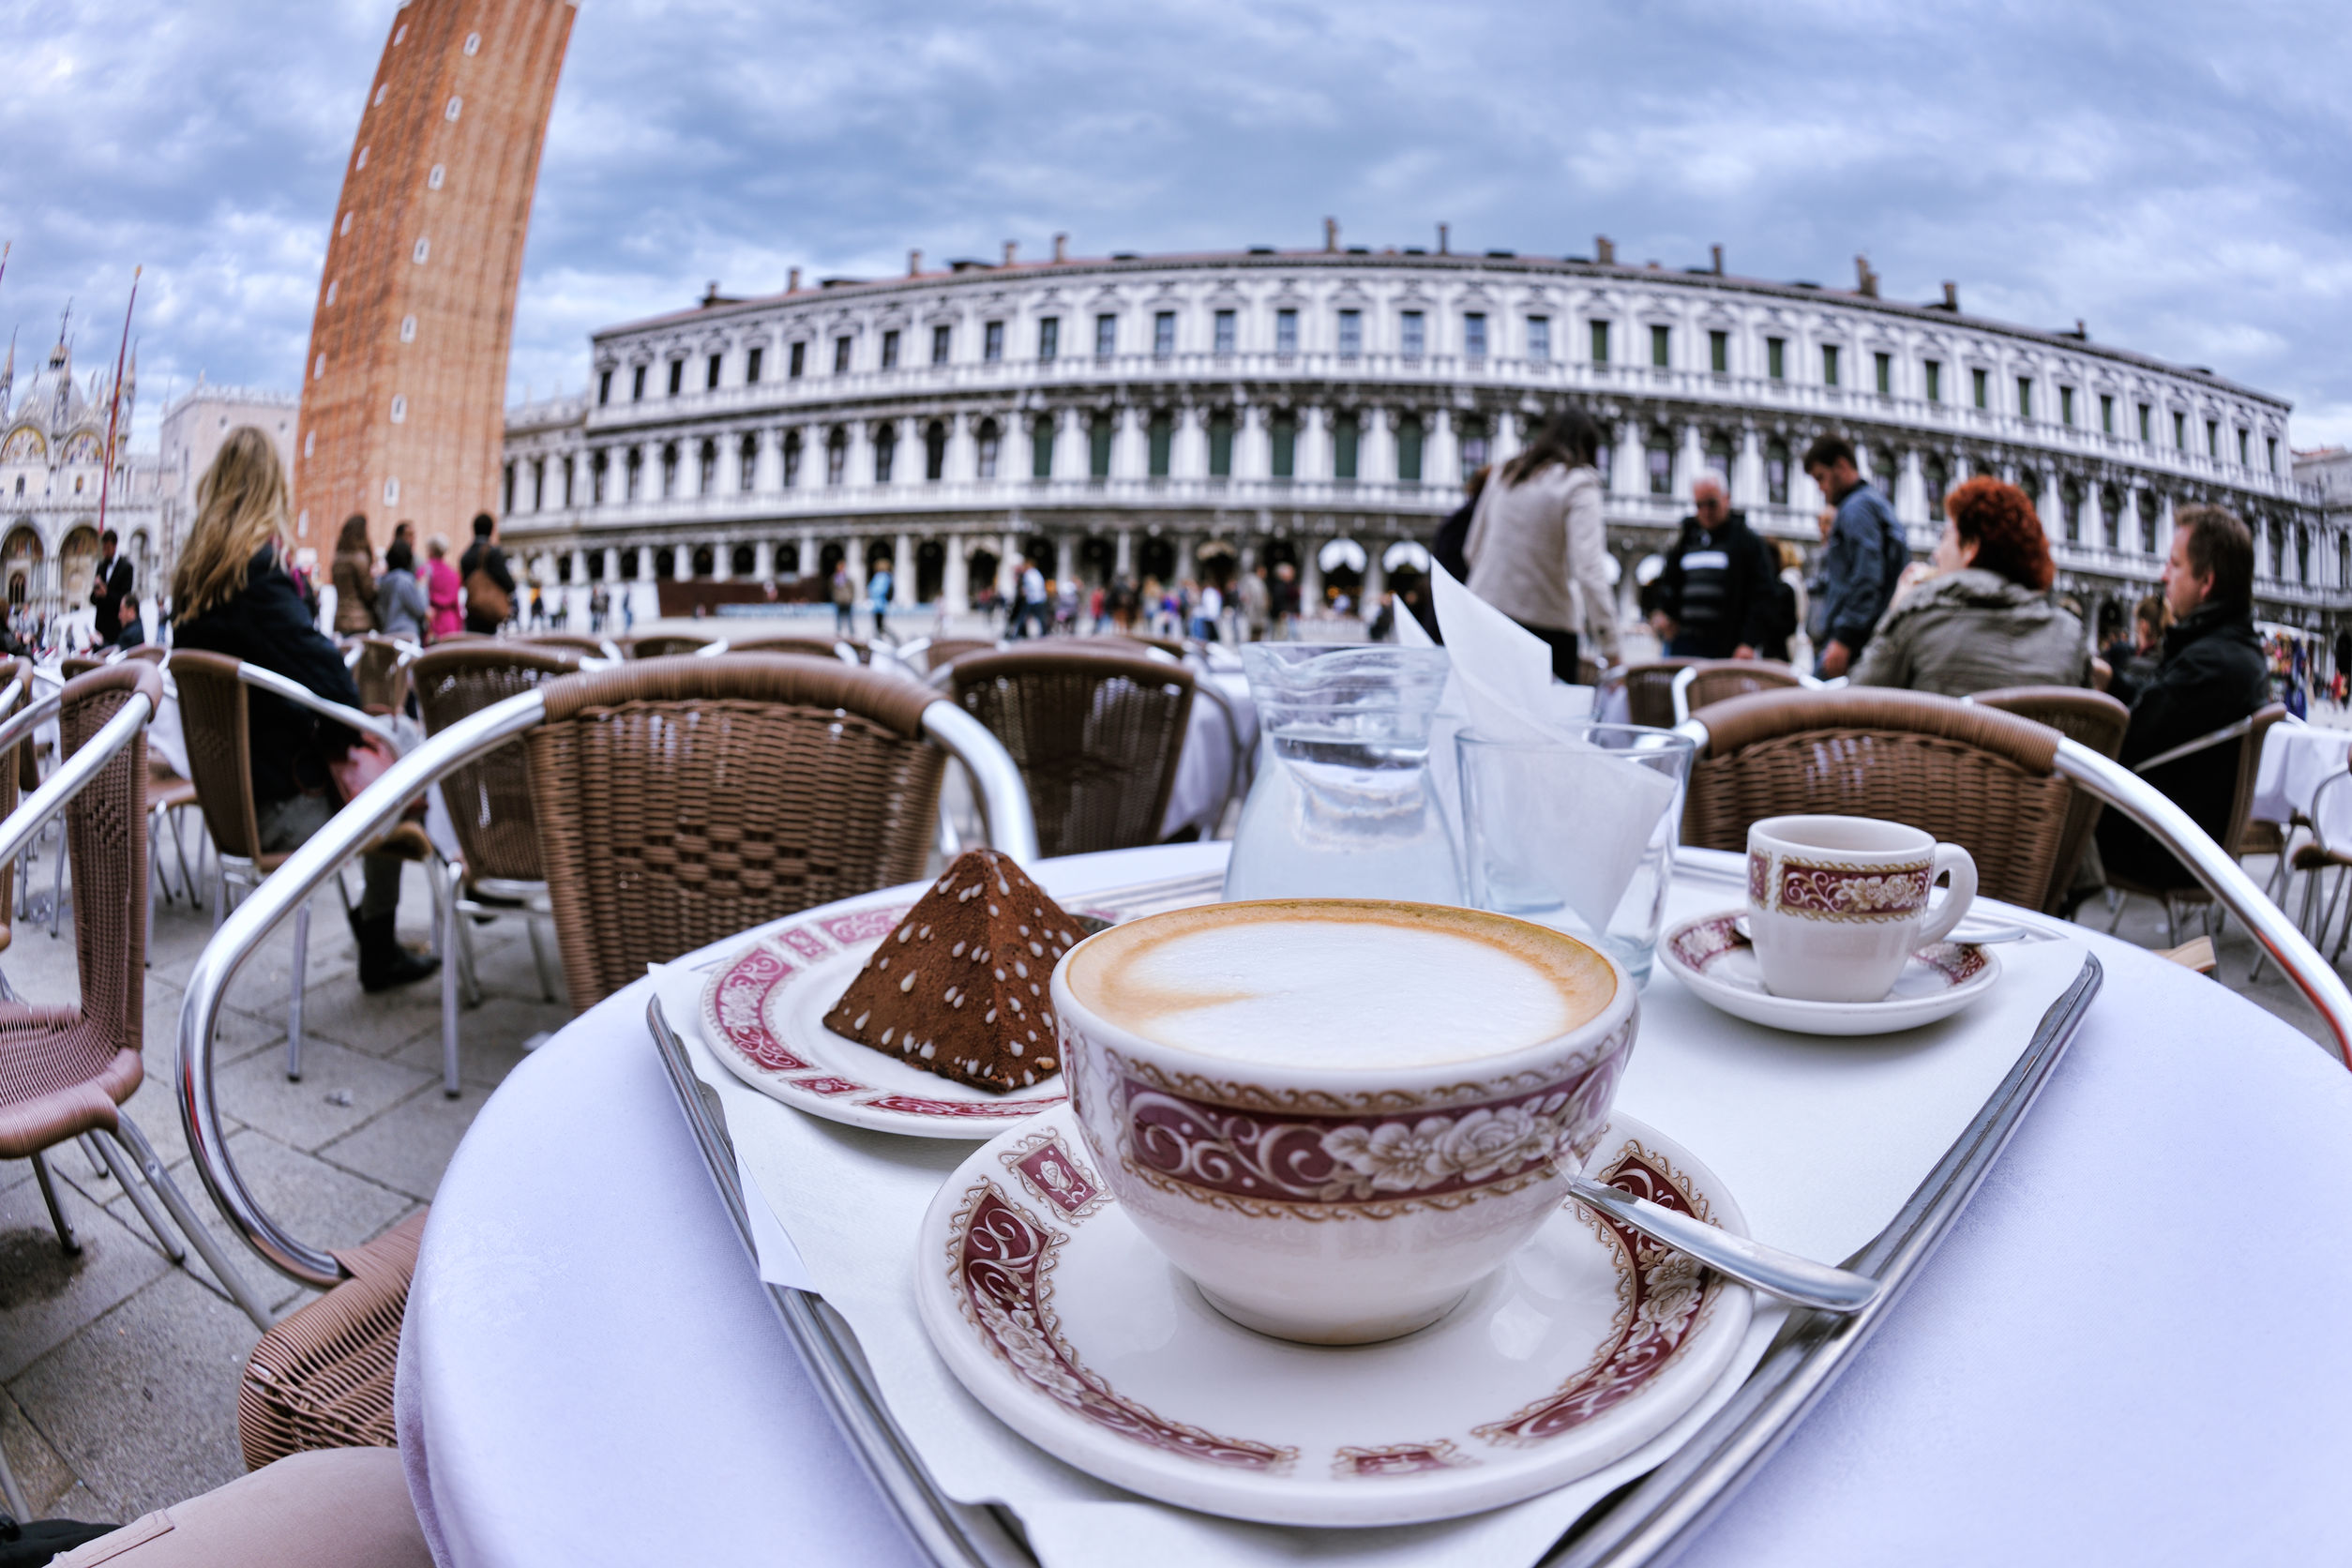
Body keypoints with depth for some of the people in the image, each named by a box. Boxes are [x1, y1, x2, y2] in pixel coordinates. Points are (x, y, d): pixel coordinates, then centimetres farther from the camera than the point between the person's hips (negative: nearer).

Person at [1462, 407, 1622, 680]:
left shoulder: (1504, 474, 11)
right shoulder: (1578, 485, -6)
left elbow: (1472, 550, 16)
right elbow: (1589, 568, -16)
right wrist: (1610, 647, -17)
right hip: (1544, 621, -5)